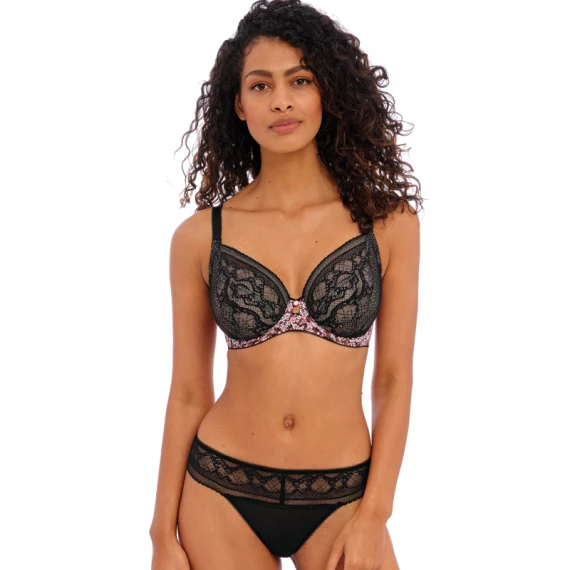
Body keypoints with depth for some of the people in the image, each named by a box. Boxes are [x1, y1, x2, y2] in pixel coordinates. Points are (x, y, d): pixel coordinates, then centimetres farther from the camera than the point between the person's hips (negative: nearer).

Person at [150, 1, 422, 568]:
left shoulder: (388, 220, -3)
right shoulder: (200, 236, -3)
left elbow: (394, 379, -1)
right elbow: (188, 393, 1)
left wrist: (373, 516, -7)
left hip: (341, 497, 0)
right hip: (221, 494, 1)